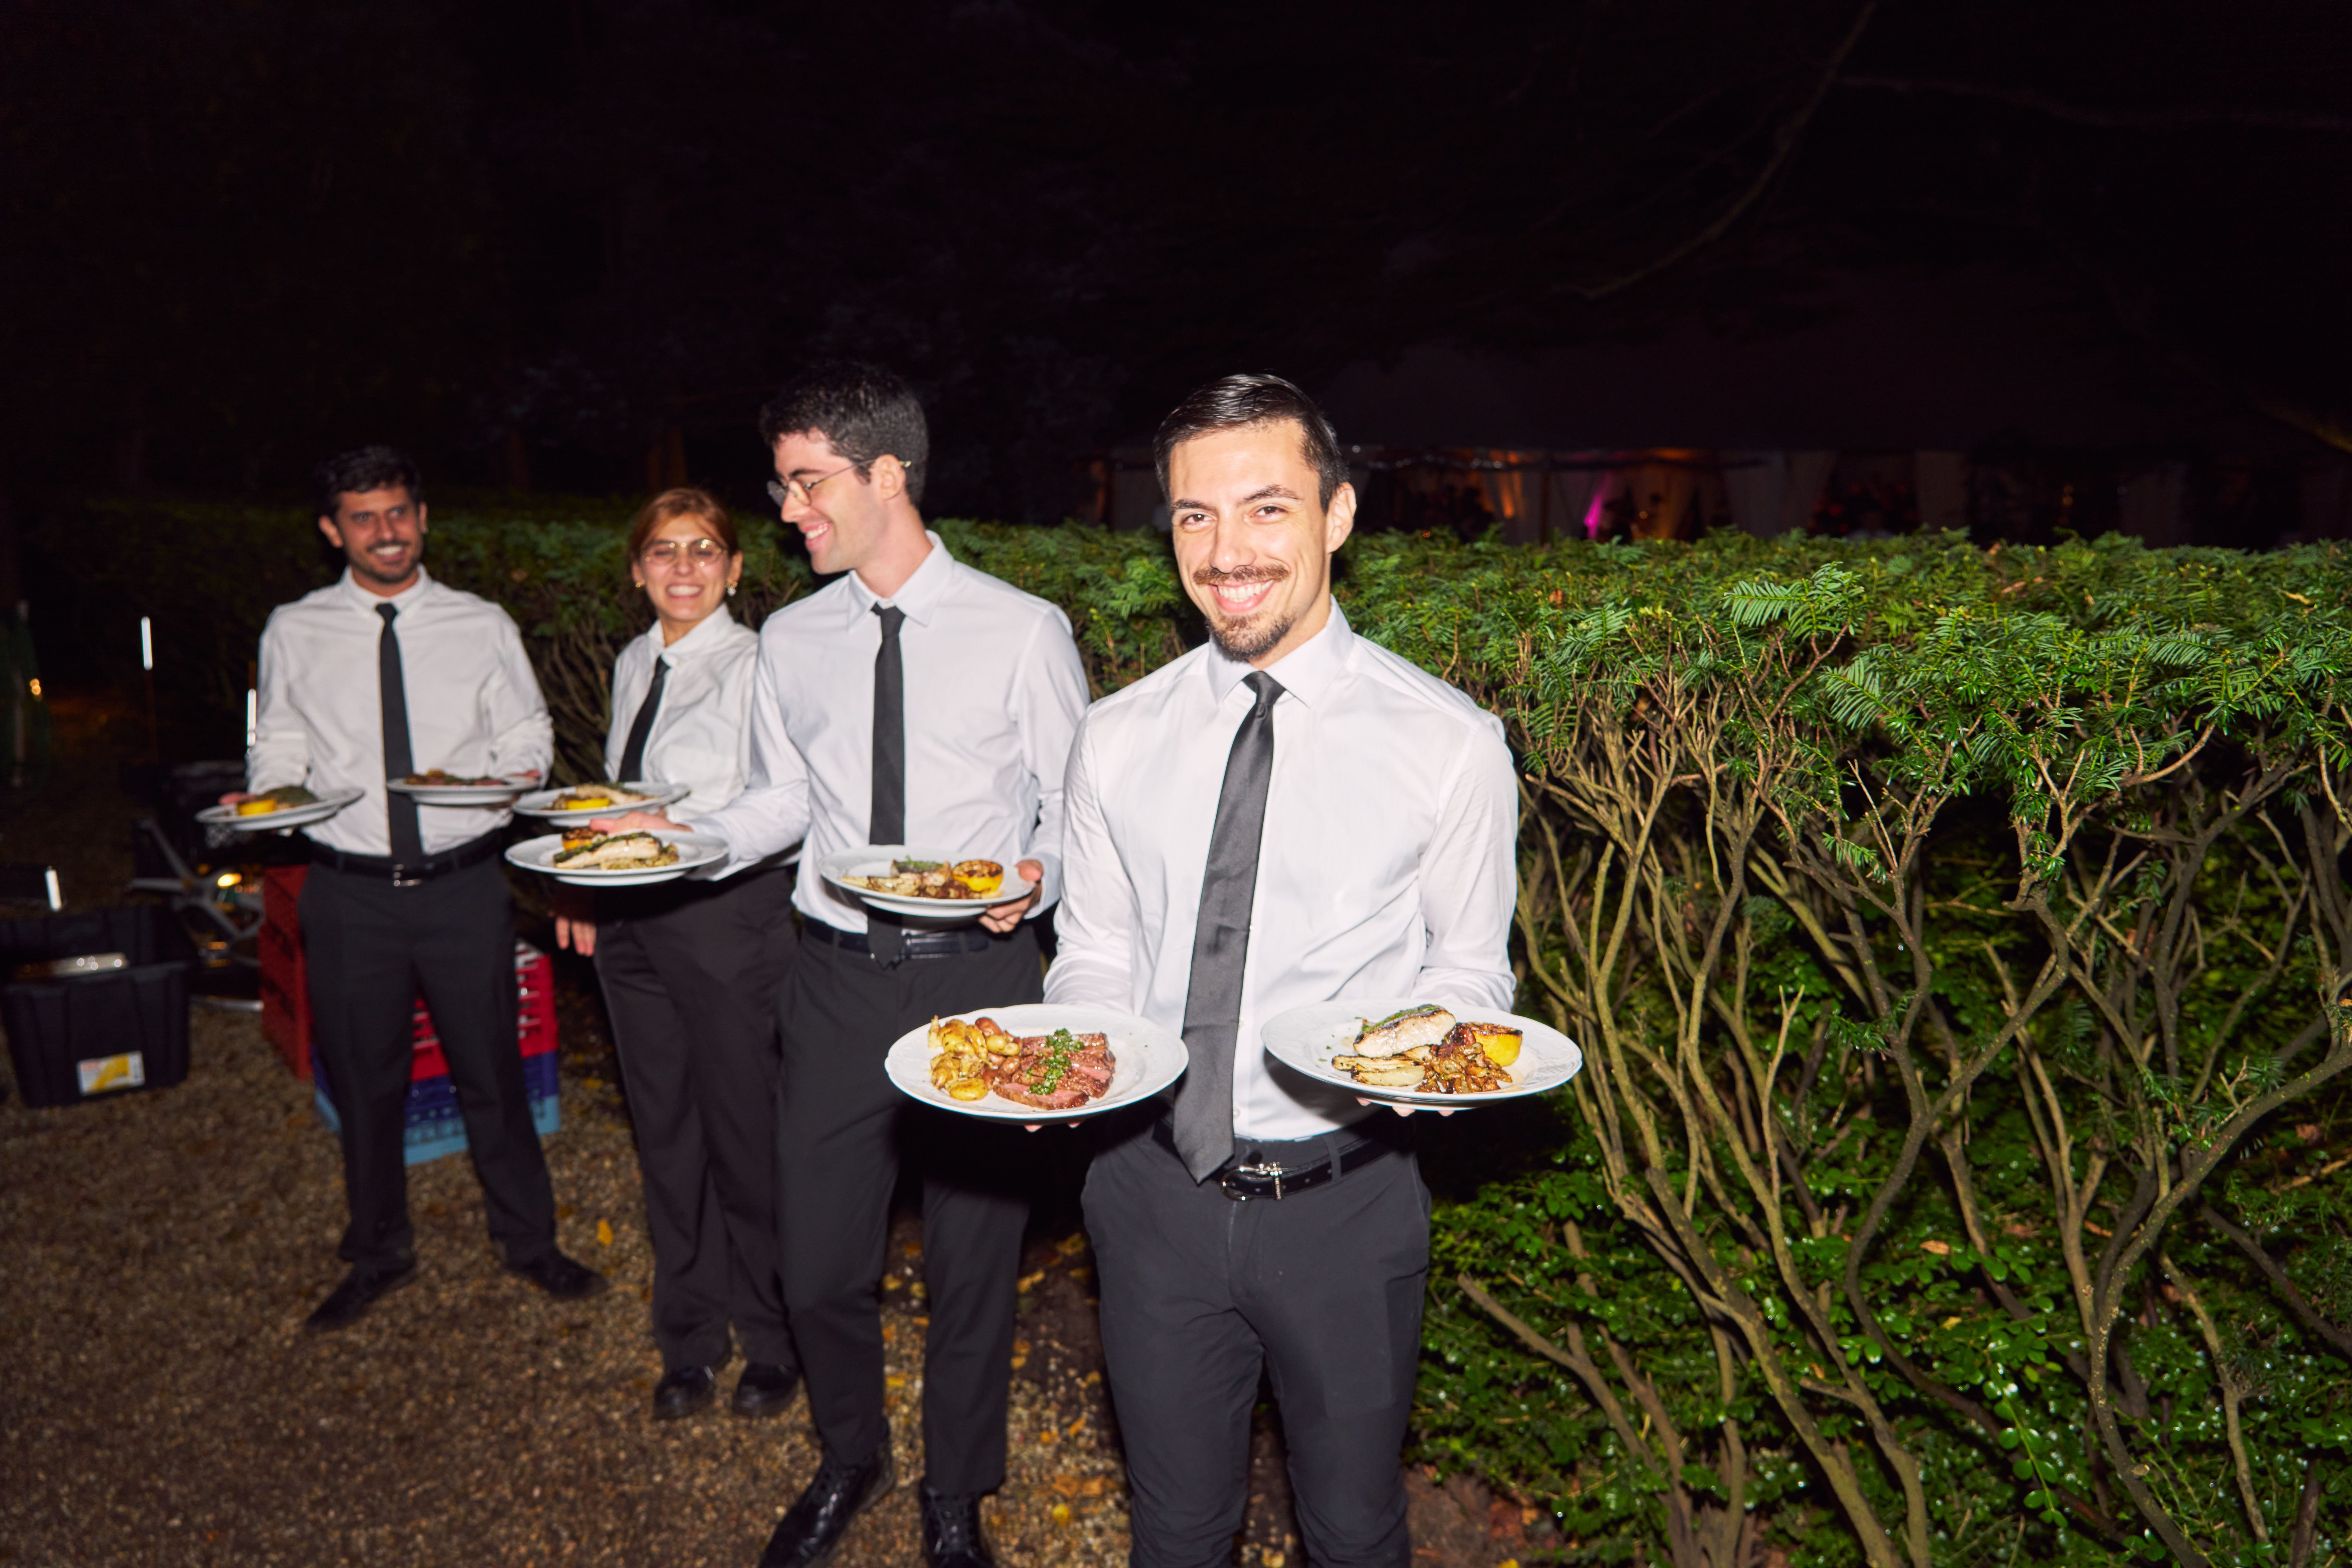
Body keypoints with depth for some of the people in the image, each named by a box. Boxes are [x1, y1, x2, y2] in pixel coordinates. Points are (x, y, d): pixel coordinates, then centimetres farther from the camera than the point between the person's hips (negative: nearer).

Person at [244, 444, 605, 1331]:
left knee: (491, 1069, 7)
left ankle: (529, 1242, 27)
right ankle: (379, 1254, 34)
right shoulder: (294, 633, 4)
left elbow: (528, 740, 5)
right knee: (363, 1080, 14)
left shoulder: (482, 626, 3)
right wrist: (270, 792, -13)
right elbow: (278, 747, 9)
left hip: (463, 883, -1)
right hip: (349, 891, 1)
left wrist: (499, 780, -16)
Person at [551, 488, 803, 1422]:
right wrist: (587, 883, 9)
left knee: (744, 1129, 2)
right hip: (631, 918, 7)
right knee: (664, 1131, 14)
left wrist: (689, 836, -27)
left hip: (727, 915, -7)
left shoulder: (753, 664, -10)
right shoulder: (633, 664, 13)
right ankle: (690, 1342, 30)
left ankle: (773, 1342, 22)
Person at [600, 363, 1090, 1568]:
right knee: (818, 1263, 11)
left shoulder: (1023, 632, -6)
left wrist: (1037, 875, -21)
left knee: (973, 1259, 10)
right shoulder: (790, 642, 6)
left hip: (977, 974, -3)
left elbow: (1075, 807, -1)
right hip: (837, 975, 3)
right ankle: (849, 1460, 42)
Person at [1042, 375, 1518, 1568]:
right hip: (1155, 1189, 2)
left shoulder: (1451, 743, -10)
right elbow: (1097, 955, 8)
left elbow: (1468, 969, -1)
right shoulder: (1117, 738, -2)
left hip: (1344, 1199, -2)